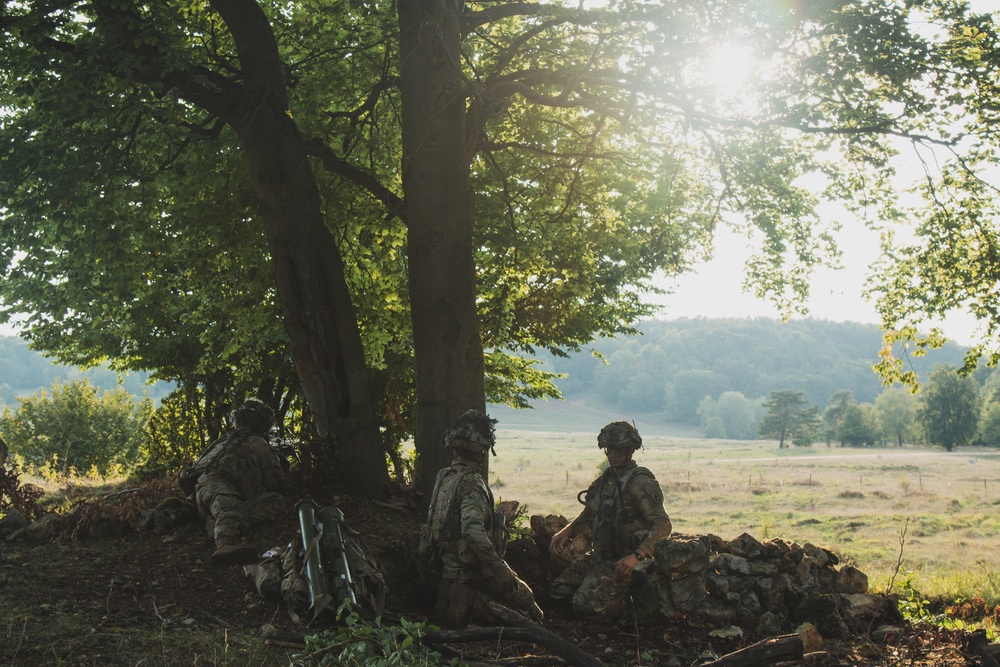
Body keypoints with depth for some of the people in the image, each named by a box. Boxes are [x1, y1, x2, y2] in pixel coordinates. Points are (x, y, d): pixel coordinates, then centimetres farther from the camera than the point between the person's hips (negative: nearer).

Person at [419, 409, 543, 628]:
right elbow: (473, 530, -32)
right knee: (524, 598, 4)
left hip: (448, 566, 8)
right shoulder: (472, 482, -20)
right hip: (472, 567, -8)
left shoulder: (443, 477, 6)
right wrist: (499, 568, -29)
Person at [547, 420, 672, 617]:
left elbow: (663, 524, -22)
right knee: (557, 591, 3)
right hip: (599, 555, 8)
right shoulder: (605, 480, 11)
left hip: (623, 561, -8)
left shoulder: (640, 482, -16)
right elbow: (587, 517, 24)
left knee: (586, 604, -23)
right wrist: (565, 533, 5)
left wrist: (637, 556, -31)